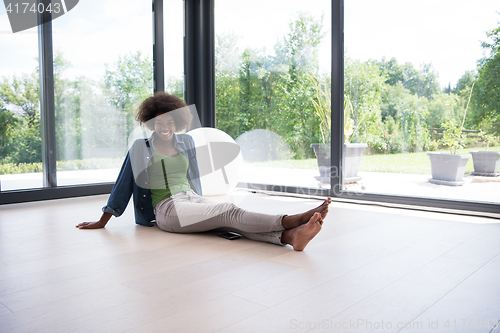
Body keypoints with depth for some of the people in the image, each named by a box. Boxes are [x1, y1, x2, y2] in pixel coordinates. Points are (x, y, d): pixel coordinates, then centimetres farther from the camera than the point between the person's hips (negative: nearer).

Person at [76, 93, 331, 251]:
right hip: (168, 208, -4)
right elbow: (124, 183, 11)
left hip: (193, 200, 4)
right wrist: (102, 221, 13)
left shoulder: (186, 143, 19)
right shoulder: (141, 148, 9)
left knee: (231, 219, -28)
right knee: (230, 212, -30)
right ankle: (293, 220, -48)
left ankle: (290, 236, -53)